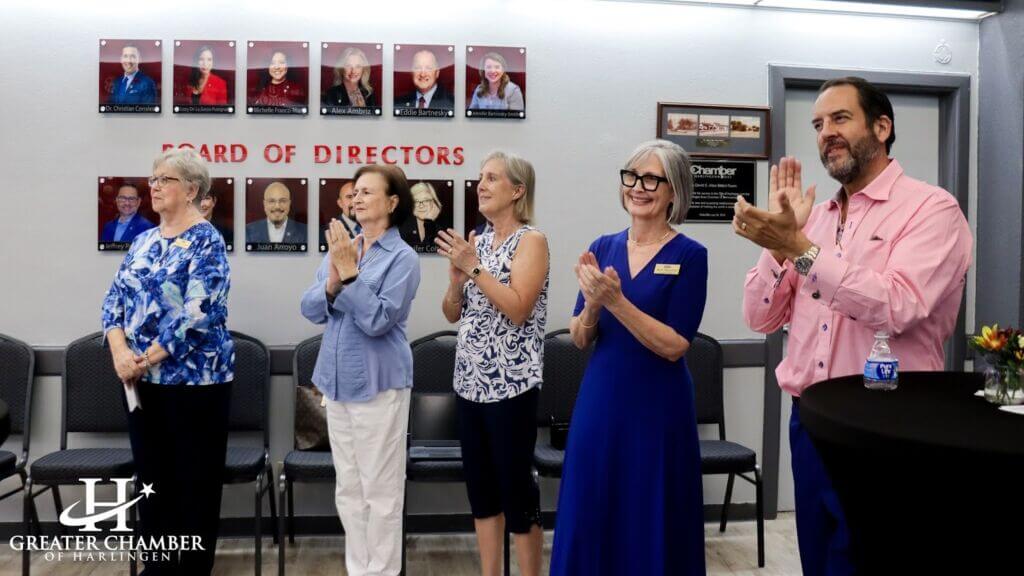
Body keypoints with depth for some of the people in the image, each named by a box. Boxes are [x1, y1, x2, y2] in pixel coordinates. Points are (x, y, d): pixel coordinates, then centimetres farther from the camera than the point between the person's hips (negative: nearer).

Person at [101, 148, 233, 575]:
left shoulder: (206, 242, -10)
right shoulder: (144, 241, 12)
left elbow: (197, 315, -19)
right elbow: (115, 299, 8)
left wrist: (145, 359, -16)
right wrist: (120, 352, -9)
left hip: (192, 378, -7)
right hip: (141, 379, 7)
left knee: (194, 478, 4)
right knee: (151, 474, 15)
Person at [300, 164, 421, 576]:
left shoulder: (403, 257, -9)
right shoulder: (341, 247, 8)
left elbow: (378, 321, -17)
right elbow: (311, 310, 1)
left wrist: (350, 274, -22)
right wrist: (332, 281, -17)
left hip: (378, 384, -6)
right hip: (338, 380, 6)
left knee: (380, 490, 3)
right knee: (348, 488, 16)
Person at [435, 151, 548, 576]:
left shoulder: (531, 241, -7)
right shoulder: (478, 241, 12)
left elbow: (518, 309, -19)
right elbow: (452, 313, 12)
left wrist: (475, 268, -18)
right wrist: (457, 275, -6)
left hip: (511, 384, -7)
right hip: (470, 381, 7)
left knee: (515, 485, 0)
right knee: (480, 483, 13)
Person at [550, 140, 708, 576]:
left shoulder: (688, 255, -7)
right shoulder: (603, 248, 5)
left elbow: (674, 345, -14)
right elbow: (580, 339, 4)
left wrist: (615, 300, -22)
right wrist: (592, 304, -16)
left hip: (657, 408, -4)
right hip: (599, 402, 4)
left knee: (652, 528, 8)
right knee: (590, 523, 12)